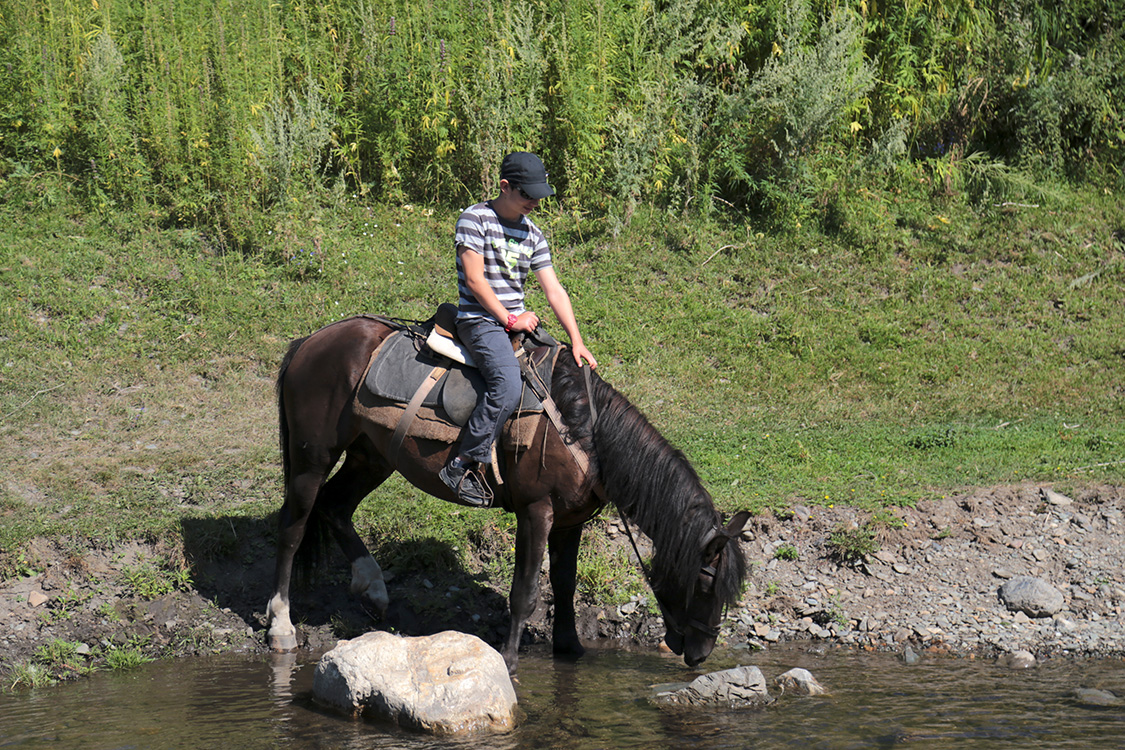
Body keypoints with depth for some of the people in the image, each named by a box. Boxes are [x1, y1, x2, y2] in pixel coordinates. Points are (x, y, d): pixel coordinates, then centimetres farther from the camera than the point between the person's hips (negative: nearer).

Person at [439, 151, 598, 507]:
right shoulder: (474, 220, -6)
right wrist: (510, 320, -13)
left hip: (519, 320, 8)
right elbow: (474, 280, -12)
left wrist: (576, 341, 0)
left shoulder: (533, 234, 14)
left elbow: (554, 290, 10)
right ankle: (464, 465, -27)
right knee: (507, 385, -32)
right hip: (480, 320, -8)